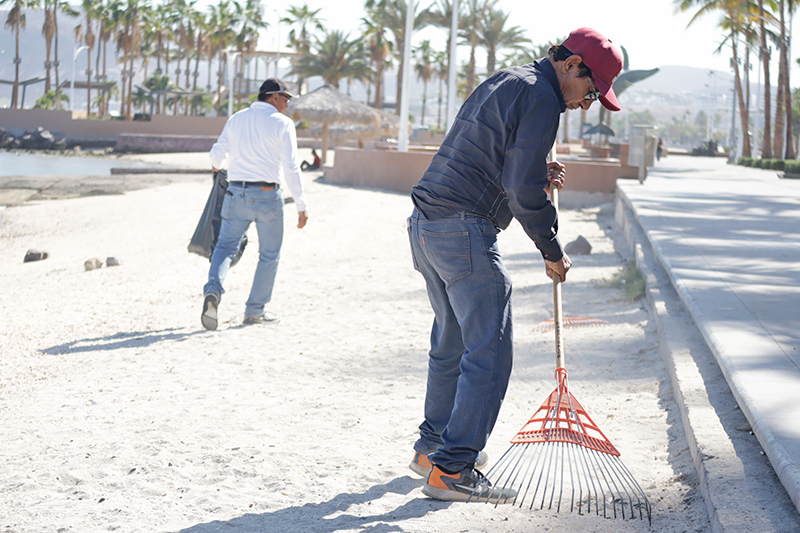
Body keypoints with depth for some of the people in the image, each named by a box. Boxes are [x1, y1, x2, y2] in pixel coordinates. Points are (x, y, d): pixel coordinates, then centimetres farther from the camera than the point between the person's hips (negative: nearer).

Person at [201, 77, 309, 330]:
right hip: (267, 196, -3)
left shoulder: (236, 119, 8)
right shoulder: (282, 123, -6)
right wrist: (301, 205, -11)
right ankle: (255, 311, 16)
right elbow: (291, 167, -13)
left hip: (237, 193, 4)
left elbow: (217, 154, 11)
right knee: (269, 255, 12)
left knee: (225, 246, 9)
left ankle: (213, 290, -19)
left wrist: (217, 165, 37)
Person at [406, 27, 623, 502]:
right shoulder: (540, 98, -10)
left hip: (425, 226, 10)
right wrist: (553, 253, -3)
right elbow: (523, 192, -16)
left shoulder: (503, 84, 21)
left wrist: (535, 175, 15)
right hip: (465, 232, -10)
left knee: (453, 342, 20)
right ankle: (451, 471, -6)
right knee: (490, 352, -6)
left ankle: (432, 447, 31)